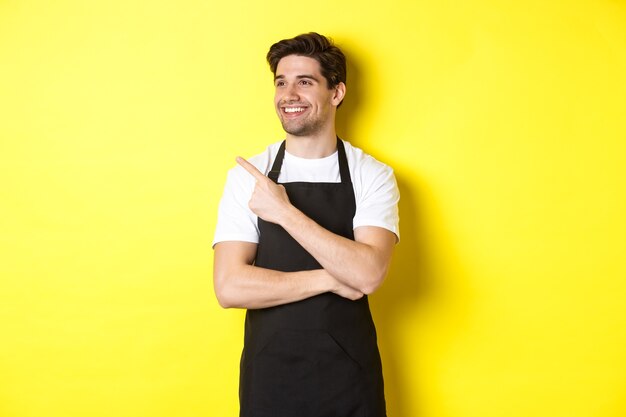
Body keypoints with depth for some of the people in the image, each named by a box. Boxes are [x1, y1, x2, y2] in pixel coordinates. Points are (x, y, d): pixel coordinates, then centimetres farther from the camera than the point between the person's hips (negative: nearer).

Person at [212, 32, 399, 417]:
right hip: (269, 369, 1)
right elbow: (229, 287, -12)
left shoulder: (372, 176, -5)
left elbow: (368, 274, -19)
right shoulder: (247, 176, -3)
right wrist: (332, 279, -15)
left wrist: (285, 211, -19)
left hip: (349, 370, 0)